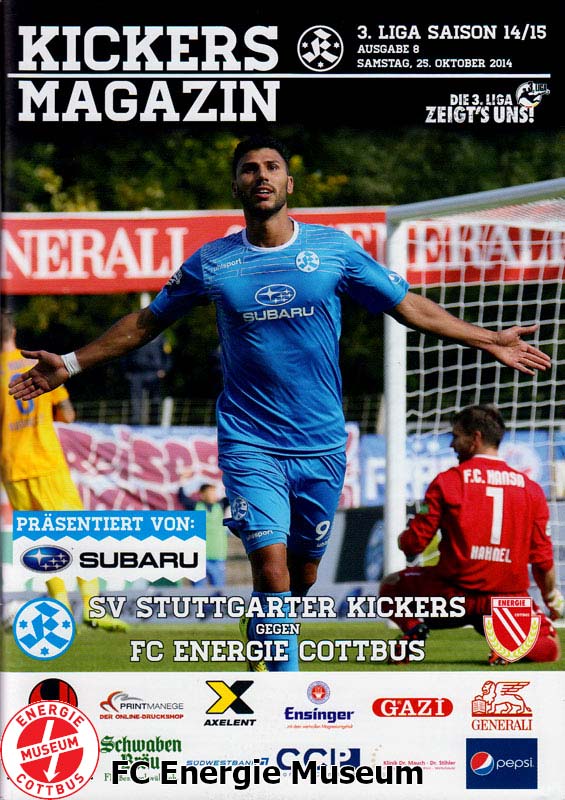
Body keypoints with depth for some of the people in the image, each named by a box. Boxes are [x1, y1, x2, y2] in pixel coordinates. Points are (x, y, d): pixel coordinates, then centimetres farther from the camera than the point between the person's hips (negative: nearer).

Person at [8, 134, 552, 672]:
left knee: (303, 572, 9)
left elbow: (409, 307, 9)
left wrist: (490, 341, 6)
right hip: (249, 444, -2)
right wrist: (71, 363, 13)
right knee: (271, 565, -16)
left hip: (321, 444, 2)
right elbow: (146, 322, 15)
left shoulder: (334, 248, 1)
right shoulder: (211, 263, 1)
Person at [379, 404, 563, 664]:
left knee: (390, 586, 25)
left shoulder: (447, 481, -2)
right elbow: (542, 557, 8)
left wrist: (403, 539, 23)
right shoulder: (531, 488, 5)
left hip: (453, 597, -2)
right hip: (509, 599, 2)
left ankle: (413, 630, -6)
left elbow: (413, 544, -2)